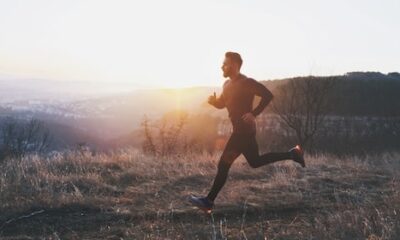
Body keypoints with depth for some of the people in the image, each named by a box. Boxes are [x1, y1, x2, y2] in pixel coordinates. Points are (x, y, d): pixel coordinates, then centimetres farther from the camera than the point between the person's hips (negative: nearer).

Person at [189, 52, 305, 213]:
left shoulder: (246, 83, -16)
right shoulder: (227, 84, 13)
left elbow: (268, 95, -18)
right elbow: (222, 103, 22)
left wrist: (254, 113, -24)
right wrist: (213, 101, -1)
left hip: (244, 129, -10)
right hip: (240, 129, 10)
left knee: (224, 164, -10)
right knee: (255, 162, 16)